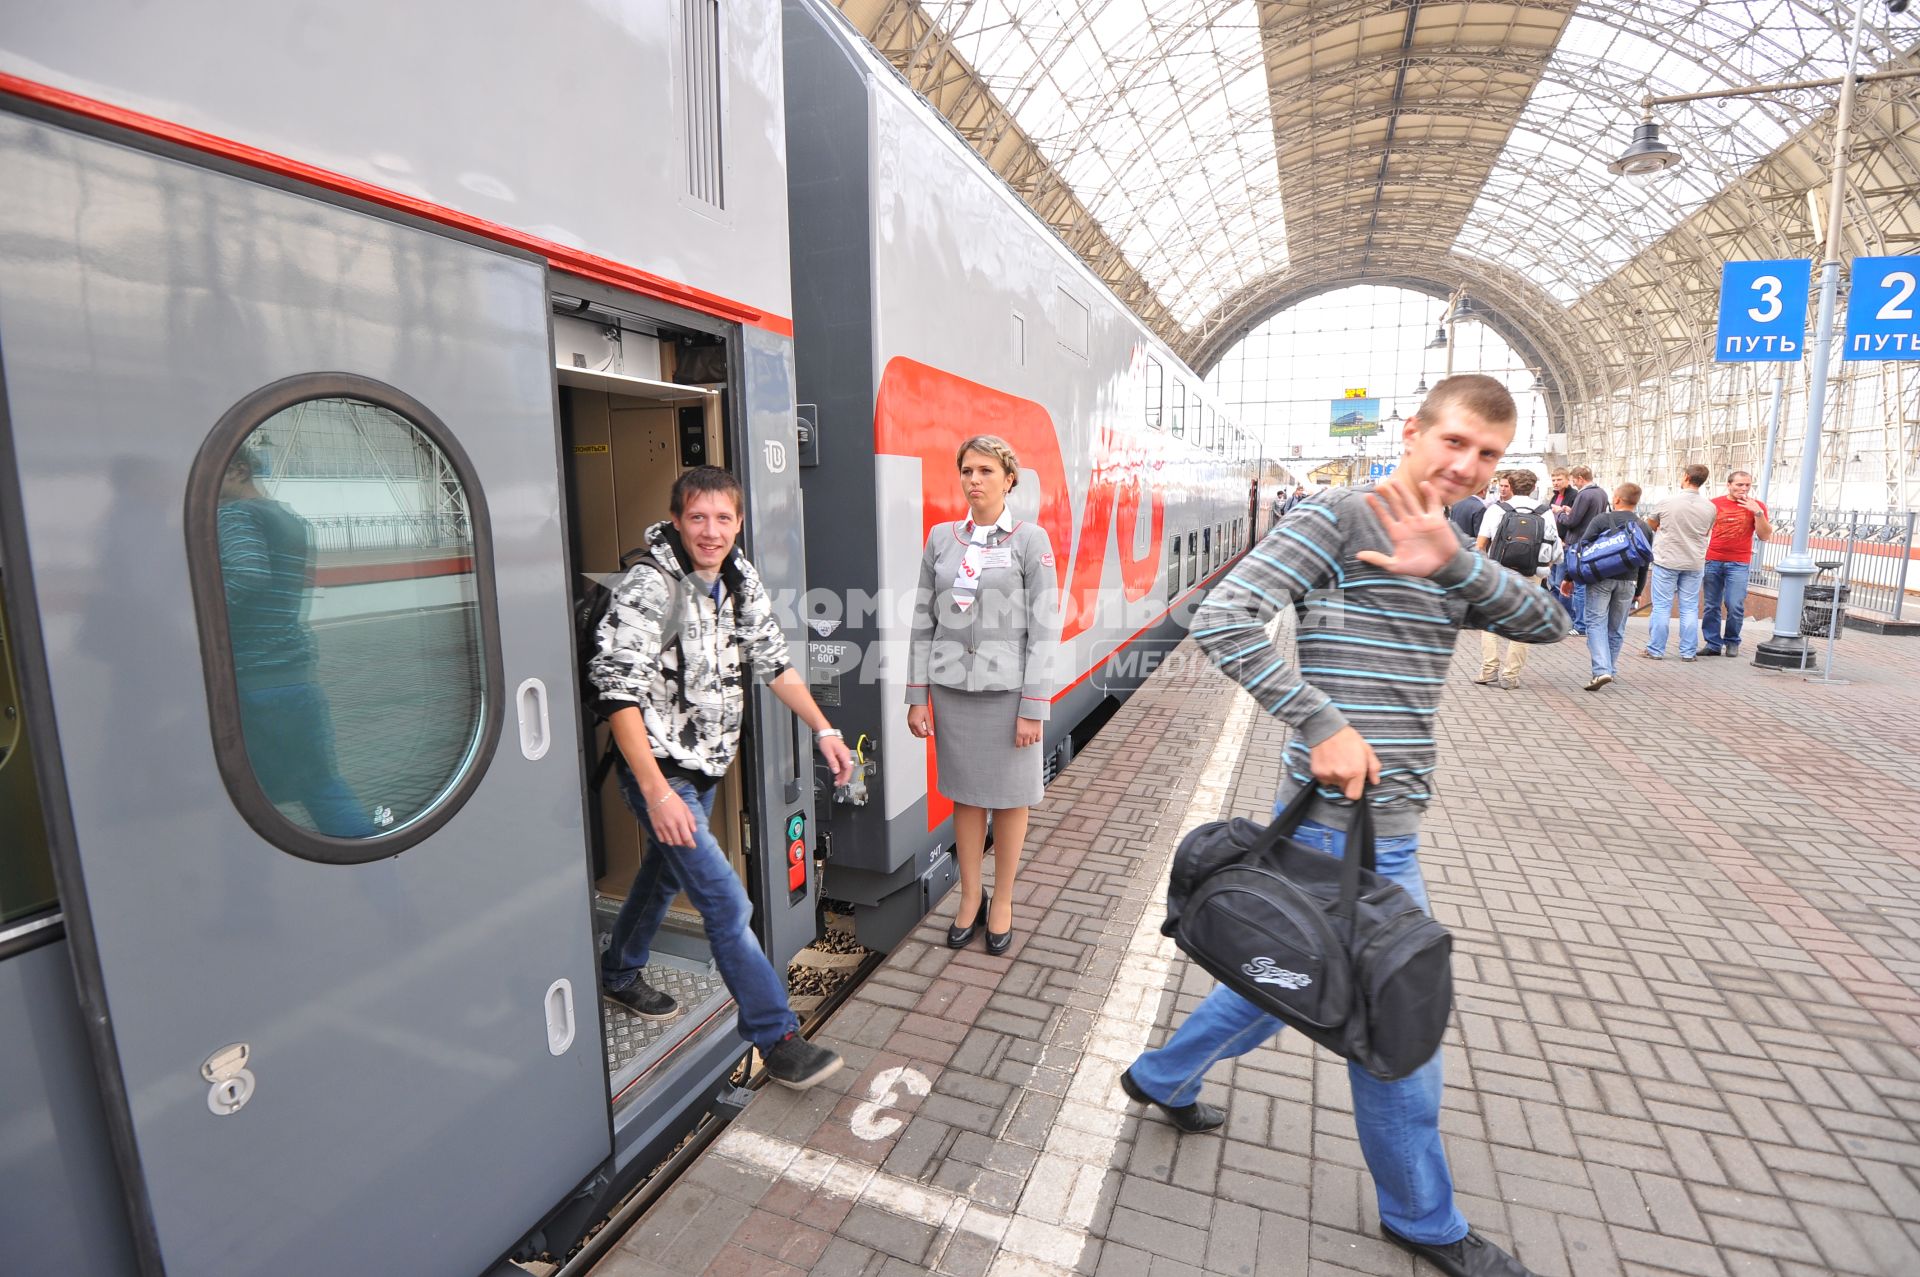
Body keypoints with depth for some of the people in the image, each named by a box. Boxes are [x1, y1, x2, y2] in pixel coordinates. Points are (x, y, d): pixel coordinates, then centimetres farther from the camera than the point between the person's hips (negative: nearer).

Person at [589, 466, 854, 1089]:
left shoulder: (742, 578, 1)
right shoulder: (648, 587, -21)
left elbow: (773, 661, 9)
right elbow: (618, 693, -24)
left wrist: (823, 730, 4)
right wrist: (657, 792, -28)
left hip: (709, 767, 8)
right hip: (659, 773, -8)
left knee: (666, 871, 26)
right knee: (727, 904, -8)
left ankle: (619, 973, 50)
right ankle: (778, 1038, 5)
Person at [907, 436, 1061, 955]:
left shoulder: (1031, 540, -4)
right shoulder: (941, 537, 5)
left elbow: (1044, 628, -7)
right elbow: (923, 621, 7)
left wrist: (1034, 707, -11)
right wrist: (917, 696, 4)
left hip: (1006, 689, -3)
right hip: (951, 689, 3)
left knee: (1009, 799, 10)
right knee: (964, 796, 13)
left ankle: (1002, 901, 28)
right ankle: (970, 896, 31)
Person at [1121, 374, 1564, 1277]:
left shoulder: (1446, 551, 15)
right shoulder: (1339, 518, -12)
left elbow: (1548, 623, 1)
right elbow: (1223, 618, -23)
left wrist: (1452, 564, -16)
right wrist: (1323, 725, -24)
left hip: (1383, 816, 9)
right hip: (1352, 823, -9)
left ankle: (1162, 1078, 44)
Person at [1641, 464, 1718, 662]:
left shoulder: (1667, 502, -12)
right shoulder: (1710, 508, -2)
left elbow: (1650, 526, 5)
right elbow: (1705, 533, 13)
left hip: (1666, 560, -3)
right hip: (1694, 563, 3)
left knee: (1662, 607, 2)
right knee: (1690, 609, 8)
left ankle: (1656, 650, 5)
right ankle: (1688, 652, 12)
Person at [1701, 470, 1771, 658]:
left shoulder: (1756, 506, 4)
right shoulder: (1715, 504, 6)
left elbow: (1764, 536, 0)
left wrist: (1758, 513, -11)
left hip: (1739, 564, -1)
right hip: (1712, 561, 1)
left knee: (1735, 606, -6)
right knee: (1711, 606, 2)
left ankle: (1732, 642, 10)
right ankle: (1712, 643, 9)